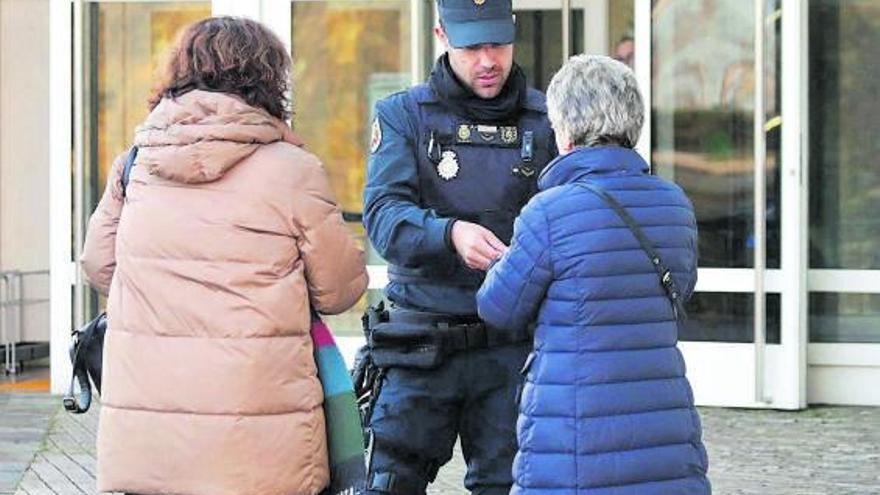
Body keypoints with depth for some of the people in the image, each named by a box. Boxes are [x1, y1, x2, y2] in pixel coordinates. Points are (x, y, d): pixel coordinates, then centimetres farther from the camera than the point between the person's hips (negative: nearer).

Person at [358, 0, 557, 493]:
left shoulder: (545, 120, 6)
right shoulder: (404, 115, 2)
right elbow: (382, 213, -11)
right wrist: (450, 233, -30)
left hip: (512, 347, 1)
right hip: (422, 349, -1)